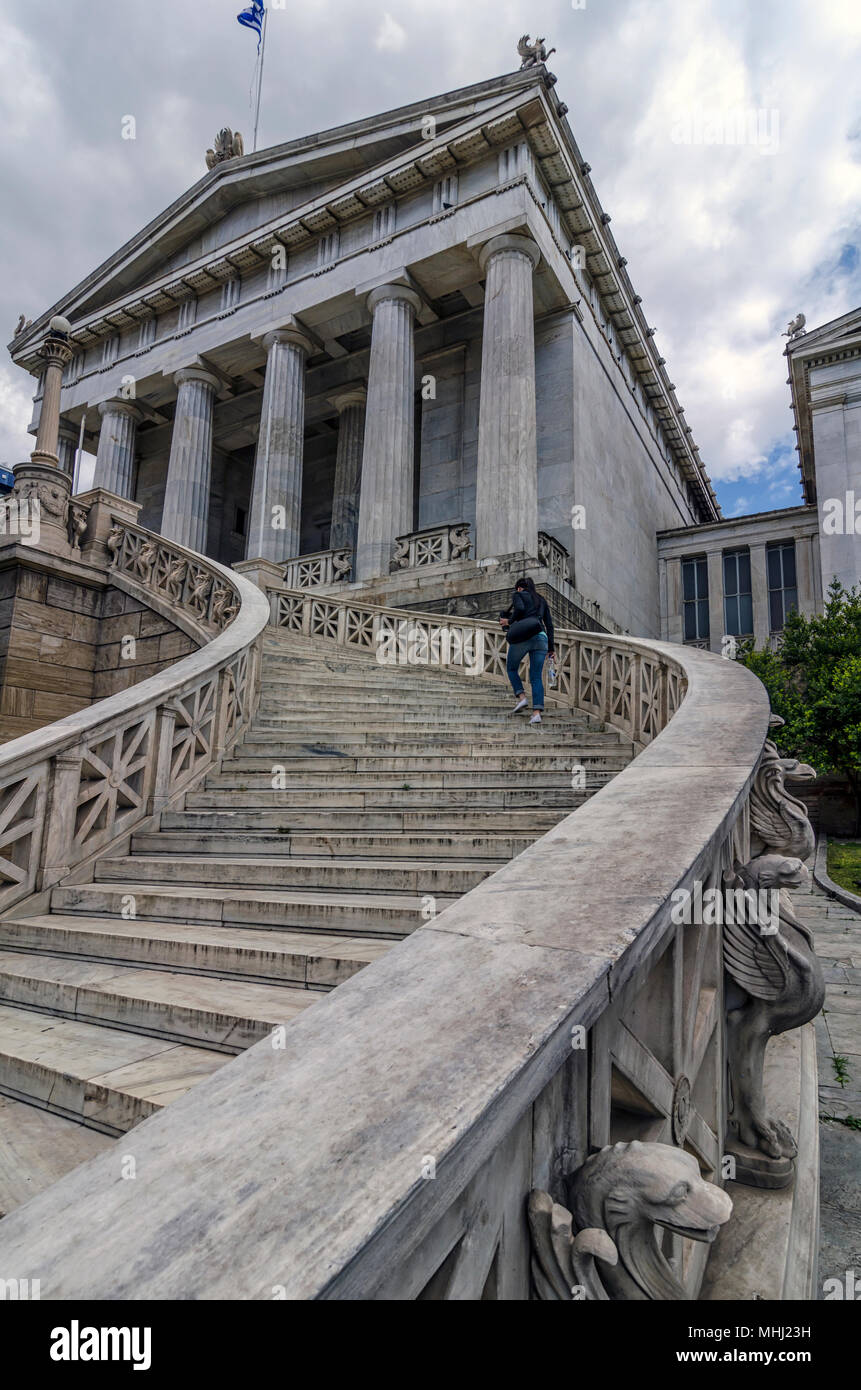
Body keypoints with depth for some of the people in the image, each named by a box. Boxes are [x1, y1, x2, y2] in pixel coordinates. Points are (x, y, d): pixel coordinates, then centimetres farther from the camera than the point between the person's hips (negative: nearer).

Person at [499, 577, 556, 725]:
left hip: (523, 636, -4)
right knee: (536, 677, 2)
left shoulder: (518, 595, 12)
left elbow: (520, 608, -12)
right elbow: (549, 625, 20)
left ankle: (521, 698, -1)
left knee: (511, 668, 17)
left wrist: (509, 621, 4)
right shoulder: (542, 600, 27)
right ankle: (537, 712, -11)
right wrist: (551, 647, 19)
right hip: (541, 637, 4)